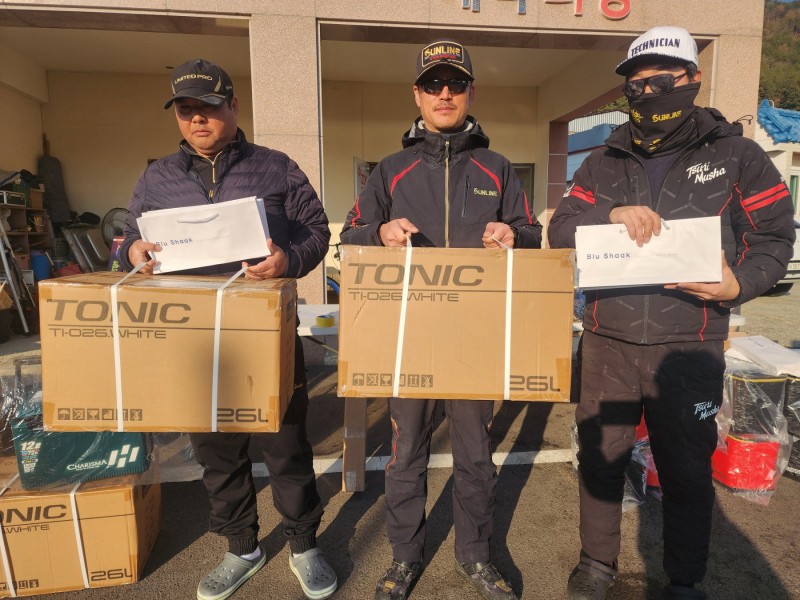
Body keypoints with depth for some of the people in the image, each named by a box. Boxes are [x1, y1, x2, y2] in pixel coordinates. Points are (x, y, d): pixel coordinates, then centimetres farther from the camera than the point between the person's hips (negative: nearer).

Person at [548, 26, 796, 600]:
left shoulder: (736, 155, 4)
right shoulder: (602, 164, 10)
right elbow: (560, 230, 1)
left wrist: (739, 285, -18)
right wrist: (613, 214, -18)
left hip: (687, 350, -2)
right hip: (607, 344, 3)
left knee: (687, 471, 12)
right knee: (599, 459, 14)